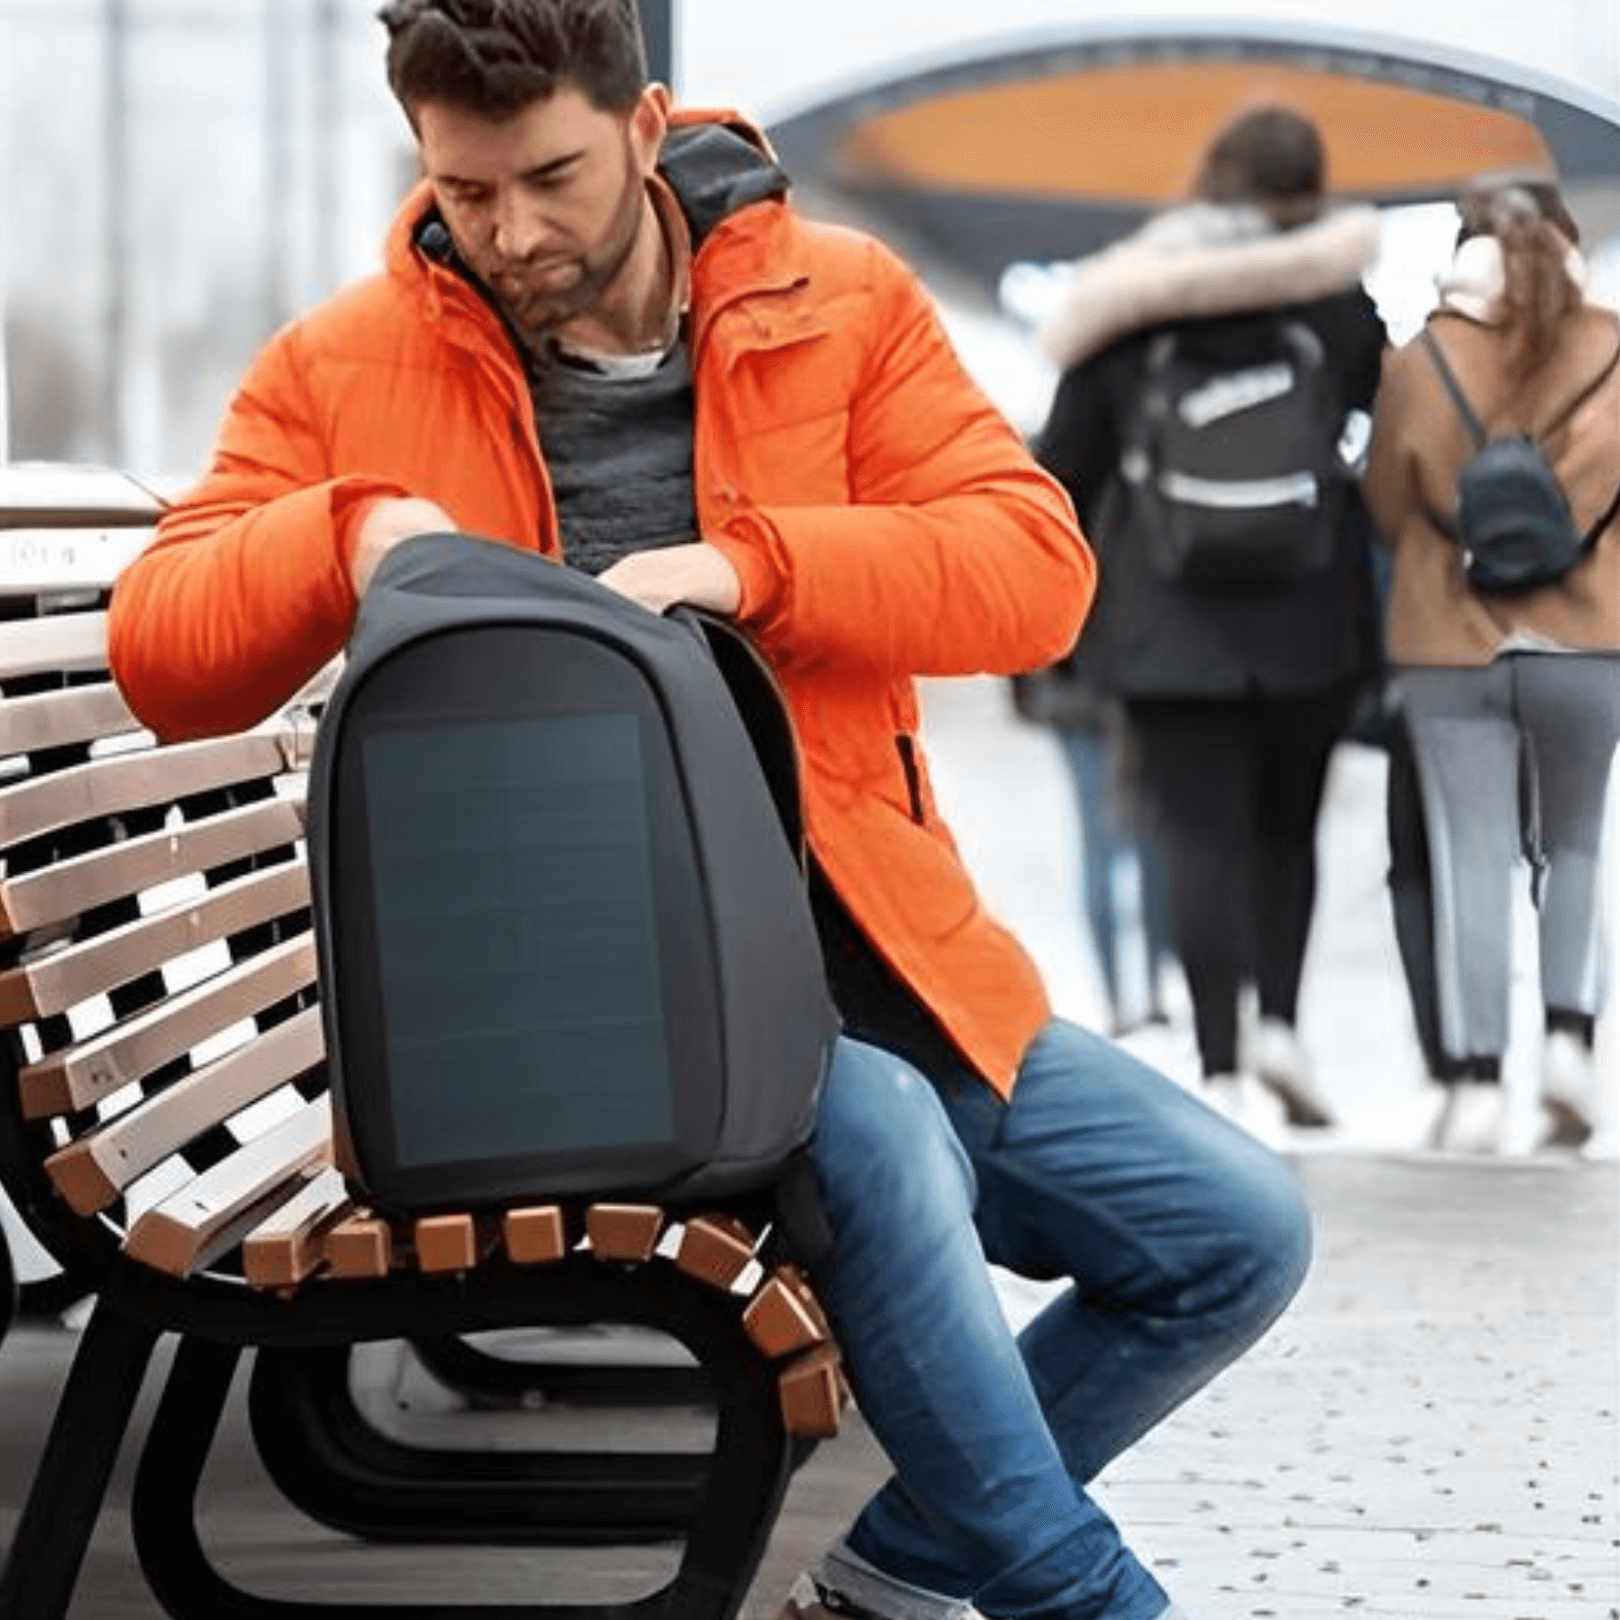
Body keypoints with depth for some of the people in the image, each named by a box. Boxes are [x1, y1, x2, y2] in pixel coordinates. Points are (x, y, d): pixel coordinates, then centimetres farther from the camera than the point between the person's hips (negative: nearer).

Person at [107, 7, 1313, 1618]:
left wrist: (750, 563, -21)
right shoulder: (343, 368, 2)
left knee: (1238, 1233, -2)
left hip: (868, 950, 4)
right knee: (879, 1141, -35)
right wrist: (344, 531, -19)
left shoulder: (840, 302, 4)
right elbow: (159, 657, 1)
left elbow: (1036, 568, -6)